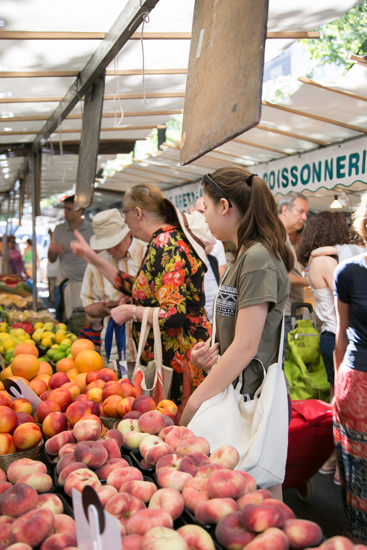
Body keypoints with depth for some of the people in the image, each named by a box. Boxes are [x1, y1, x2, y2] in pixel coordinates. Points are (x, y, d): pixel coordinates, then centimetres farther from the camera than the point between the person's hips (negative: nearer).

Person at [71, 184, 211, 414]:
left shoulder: (164, 245, -19)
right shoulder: (171, 239, 12)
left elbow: (175, 315, -27)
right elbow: (139, 288, 24)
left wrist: (131, 311, -12)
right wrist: (94, 258, 26)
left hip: (179, 359, -10)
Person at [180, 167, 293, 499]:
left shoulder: (258, 258, -17)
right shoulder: (245, 256, 13)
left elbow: (247, 346, -20)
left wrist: (195, 404, -15)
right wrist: (214, 351, 1)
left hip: (254, 400, -9)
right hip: (235, 391, 9)